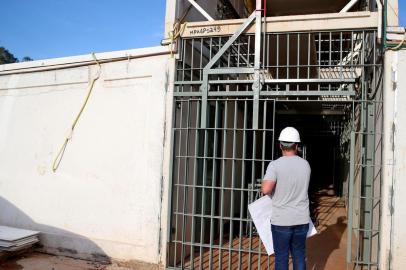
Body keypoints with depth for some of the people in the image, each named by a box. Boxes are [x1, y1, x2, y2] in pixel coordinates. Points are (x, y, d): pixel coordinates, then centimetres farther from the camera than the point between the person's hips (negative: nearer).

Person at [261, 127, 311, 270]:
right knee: (299, 255, 17)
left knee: (281, 257, 8)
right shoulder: (305, 164, 0)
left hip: (281, 220, -4)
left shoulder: (275, 165, -14)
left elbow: (266, 189, -23)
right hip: (302, 219, 4)